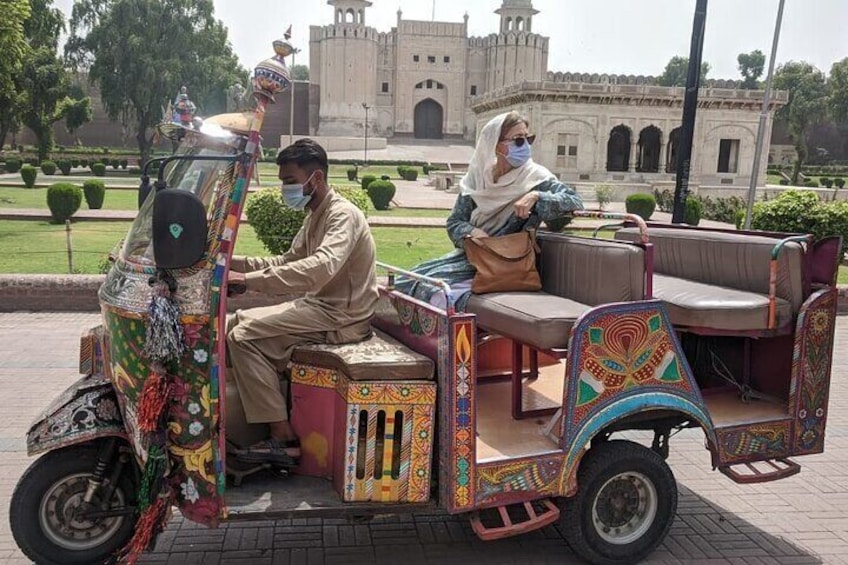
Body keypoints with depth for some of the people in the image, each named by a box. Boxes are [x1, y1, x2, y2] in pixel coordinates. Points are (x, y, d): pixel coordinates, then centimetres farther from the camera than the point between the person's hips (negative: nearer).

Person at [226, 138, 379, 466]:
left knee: (244, 337, -16)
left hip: (342, 319, -10)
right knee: (239, 322, 7)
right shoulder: (315, 216, 15)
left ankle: (284, 438, -13)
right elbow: (287, 263, 18)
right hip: (319, 306, 10)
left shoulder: (343, 215, -17)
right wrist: (235, 263, 3)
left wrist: (248, 281, -38)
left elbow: (320, 268, -35)